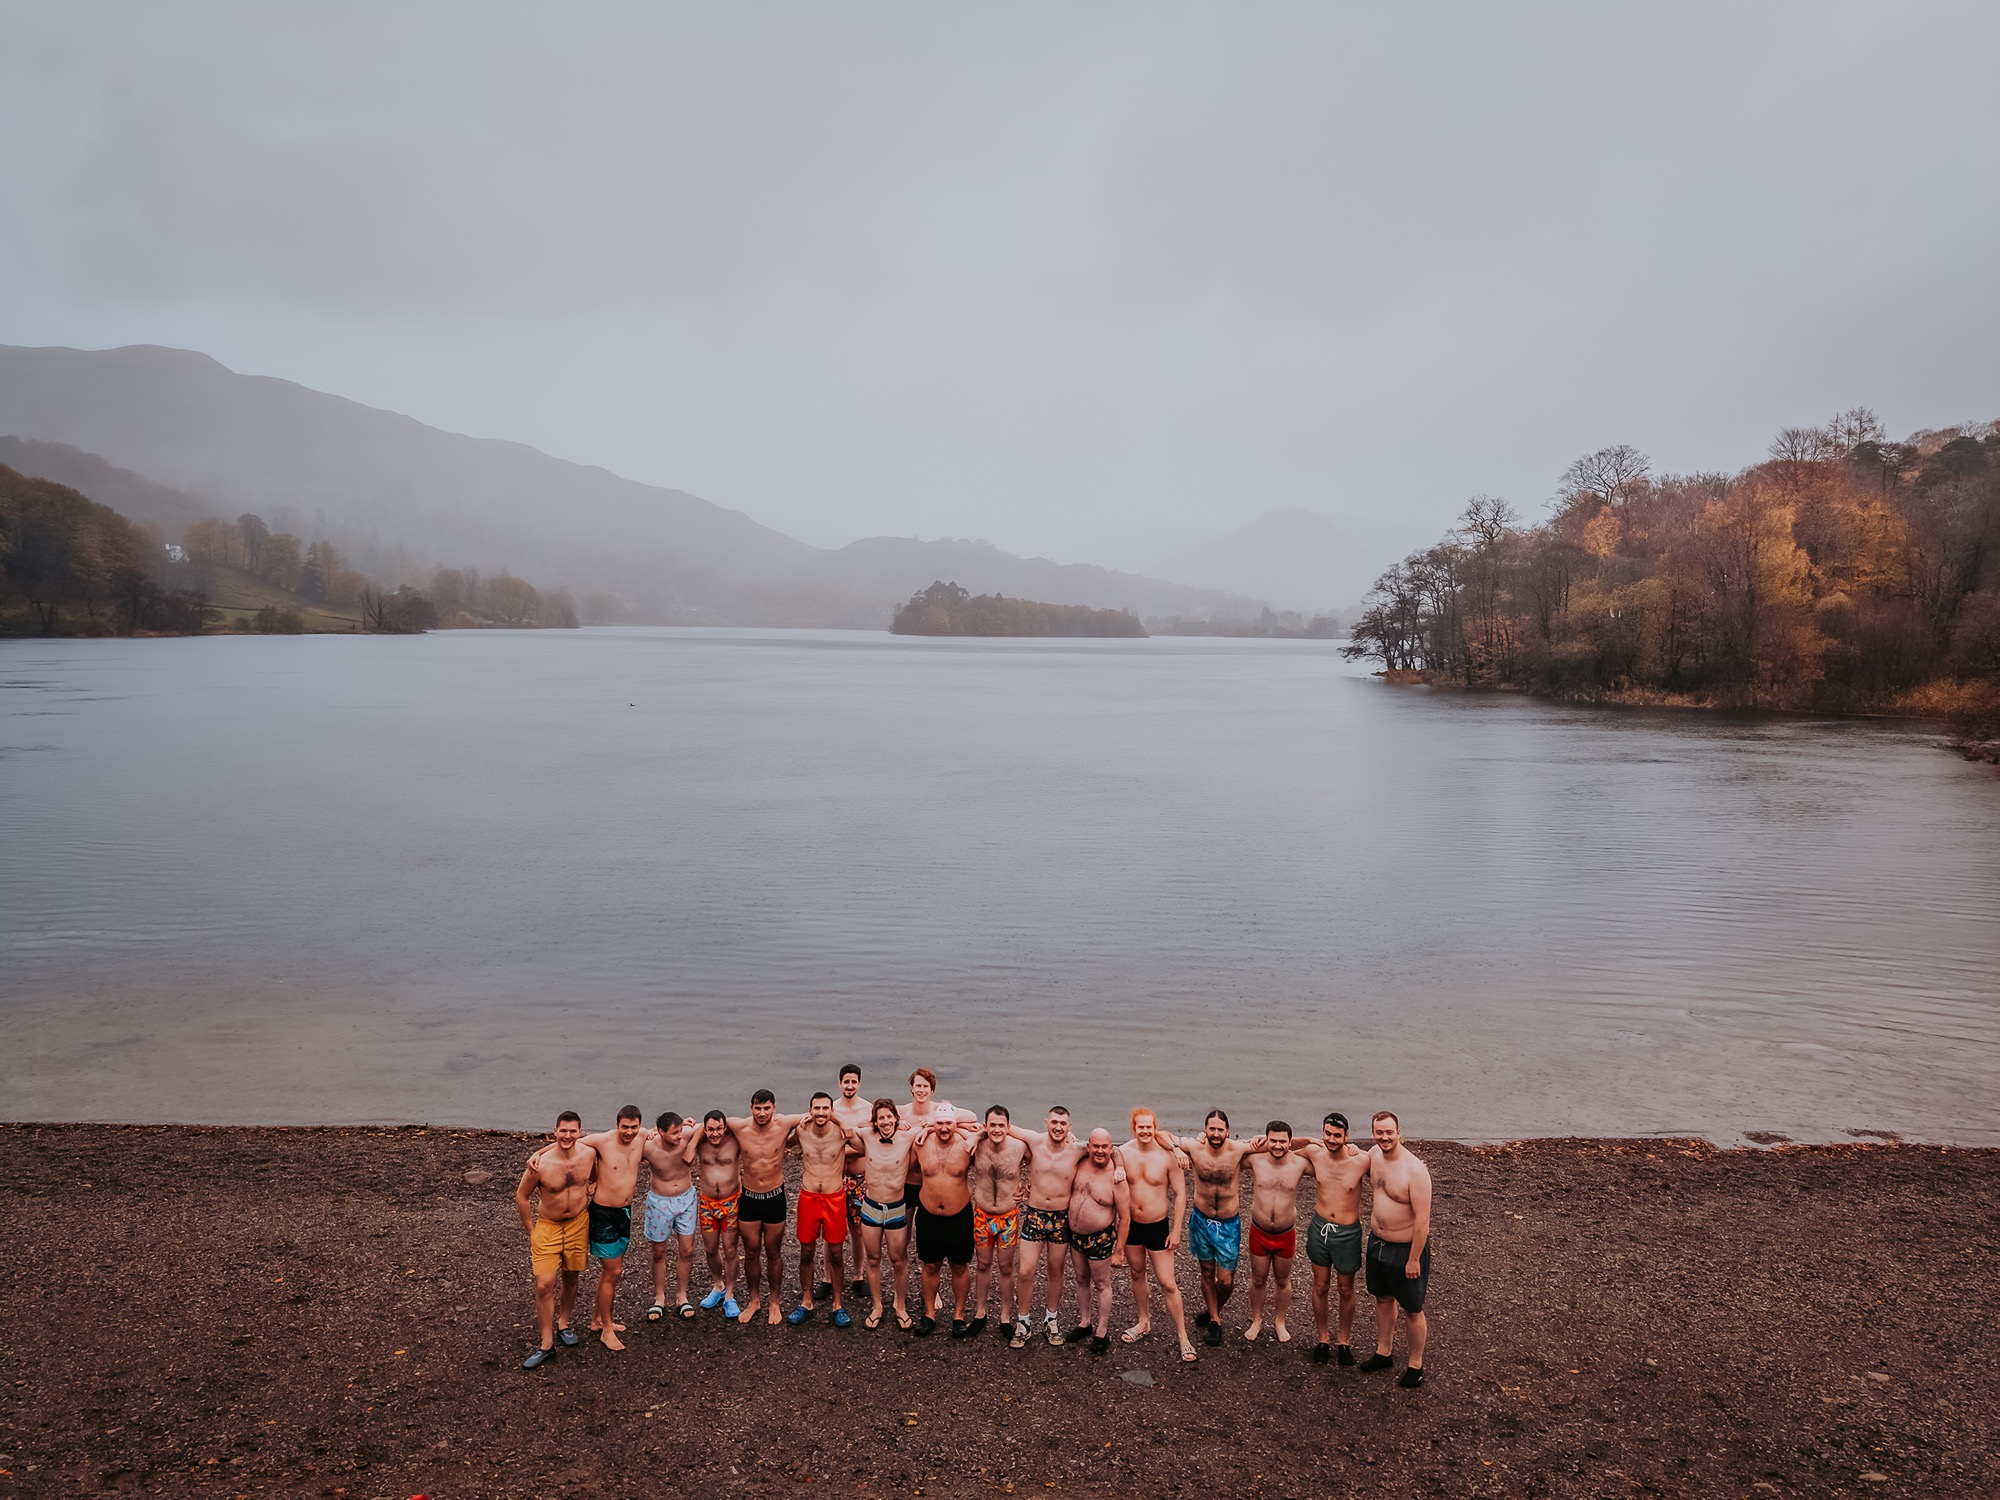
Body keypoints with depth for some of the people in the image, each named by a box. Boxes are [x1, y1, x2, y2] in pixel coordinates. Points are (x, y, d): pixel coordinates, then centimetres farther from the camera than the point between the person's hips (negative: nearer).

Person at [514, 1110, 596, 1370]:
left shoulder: (589, 1153, -16)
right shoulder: (540, 1164, -25)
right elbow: (521, 1197, -8)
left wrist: (588, 1192, 3)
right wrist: (531, 1231, -3)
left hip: (578, 1224, 3)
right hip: (547, 1226, -3)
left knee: (571, 1279, 16)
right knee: (544, 1285, -7)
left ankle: (563, 1324, 40)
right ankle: (547, 1345, 6)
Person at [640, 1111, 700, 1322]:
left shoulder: (687, 1135, -24)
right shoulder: (648, 1146, -29)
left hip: (686, 1198, 2)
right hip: (659, 1202, -2)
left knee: (687, 1251, 8)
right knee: (659, 1252, 13)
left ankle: (681, 1297, 27)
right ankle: (659, 1299, 31)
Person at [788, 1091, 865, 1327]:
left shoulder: (843, 1132, -14)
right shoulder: (800, 1131, -9)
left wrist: (843, 1151, -7)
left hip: (835, 1199, -1)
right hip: (808, 1198, 1)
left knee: (835, 1254, 7)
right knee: (806, 1252, 10)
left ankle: (837, 1305, 20)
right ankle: (806, 1302, 26)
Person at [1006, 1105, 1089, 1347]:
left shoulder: (1078, 1150, -14)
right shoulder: (1035, 1141, -12)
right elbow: (1005, 1126, 0)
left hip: (1062, 1218, 0)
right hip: (1034, 1215, 0)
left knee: (1056, 1272, 15)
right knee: (1025, 1272, -2)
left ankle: (1052, 1320, 36)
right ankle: (1022, 1323, 17)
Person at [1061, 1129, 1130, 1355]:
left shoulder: (1117, 1177, -23)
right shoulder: (1081, 1163, -9)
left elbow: (1125, 1217, -16)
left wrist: (1119, 1250, -13)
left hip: (1100, 1238, -5)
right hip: (1075, 1234, 5)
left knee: (1101, 1284, 11)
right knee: (1081, 1280, 21)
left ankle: (1102, 1332, 26)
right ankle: (1085, 1322, 39)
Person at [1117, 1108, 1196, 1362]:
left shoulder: (1168, 1156, -16)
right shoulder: (1123, 1153, -9)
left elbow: (1180, 1194, -8)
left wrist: (1176, 1231, -8)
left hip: (1158, 1226, -3)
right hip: (1131, 1225, 3)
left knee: (1168, 1284, -2)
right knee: (1136, 1275, 19)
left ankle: (1183, 1337, 12)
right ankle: (1144, 1323, 40)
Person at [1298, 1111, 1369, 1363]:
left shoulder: (1362, 1160, -22)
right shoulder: (1314, 1152, -12)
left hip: (1348, 1233, -2)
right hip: (1319, 1227, 2)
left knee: (1346, 1290, 15)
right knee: (1320, 1286, 15)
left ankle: (1344, 1341, 34)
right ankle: (1322, 1339, 33)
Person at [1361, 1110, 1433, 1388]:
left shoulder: (1414, 1170, -26)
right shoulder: (1374, 1155, -4)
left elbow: (1422, 1220, -23)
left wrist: (1414, 1259, -20)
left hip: (1406, 1248, -7)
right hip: (1377, 1242, 7)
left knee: (1412, 1310, 9)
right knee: (1382, 1299, 22)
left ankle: (1415, 1365, 27)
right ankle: (1384, 1352, 40)